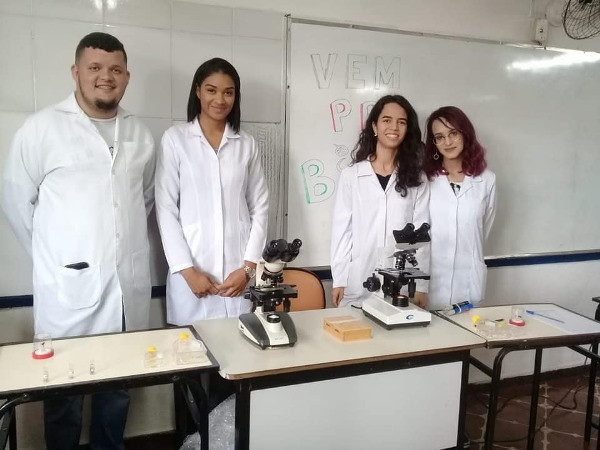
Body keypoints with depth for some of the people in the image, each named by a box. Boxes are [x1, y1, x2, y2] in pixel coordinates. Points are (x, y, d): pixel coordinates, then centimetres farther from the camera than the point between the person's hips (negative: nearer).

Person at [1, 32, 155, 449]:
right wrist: (55, 254, 3)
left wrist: (124, 246, 13)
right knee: (64, 393, 10)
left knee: (119, 389, 17)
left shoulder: (141, 135, 8)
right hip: (68, 287, -3)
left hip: (129, 287, 4)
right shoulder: (42, 127, -4)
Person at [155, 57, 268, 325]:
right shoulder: (175, 139, 1)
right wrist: (187, 269, -8)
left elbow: (260, 207, 8)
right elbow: (165, 208, -1)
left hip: (239, 272, 2)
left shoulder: (246, 144, 9)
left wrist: (249, 266, -2)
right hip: (192, 272, -2)